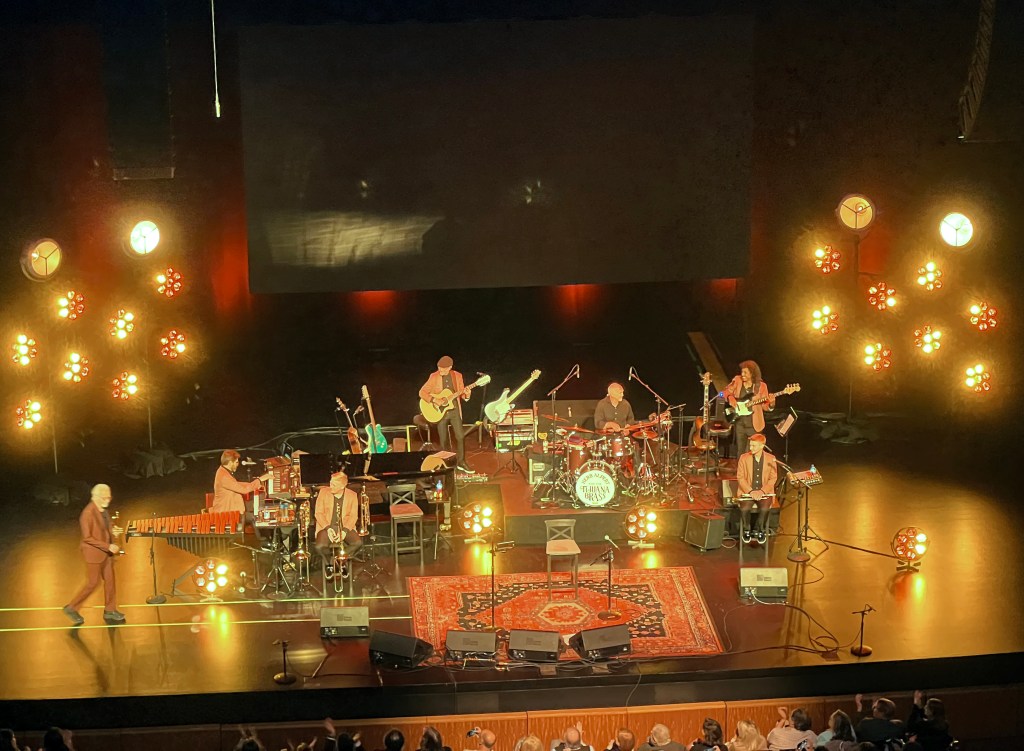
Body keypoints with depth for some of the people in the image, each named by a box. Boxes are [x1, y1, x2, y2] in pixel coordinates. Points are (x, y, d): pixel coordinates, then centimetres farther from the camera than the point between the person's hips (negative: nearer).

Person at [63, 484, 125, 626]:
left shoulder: (103, 510, 5)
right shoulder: (88, 513, -21)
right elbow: (87, 538, -21)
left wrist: (112, 531, -1)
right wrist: (107, 546, -23)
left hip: (106, 552, 8)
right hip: (94, 553, -8)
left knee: (110, 580, 10)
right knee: (92, 583, 0)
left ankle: (110, 611, 20)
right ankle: (71, 608, 14)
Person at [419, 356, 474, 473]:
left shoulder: (457, 376, 0)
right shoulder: (434, 377, -7)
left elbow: (462, 393, 4)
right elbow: (422, 392, -7)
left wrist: (466, 394, -18)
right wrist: (434, 399, -20)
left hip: (454, 410, 2)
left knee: (460, 436, -3)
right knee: (444, 440, 4)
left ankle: (461, 462, 9)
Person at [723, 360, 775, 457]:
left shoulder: (761, 386, -5)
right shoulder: (737, 381, 0)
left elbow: (765, 405, -3)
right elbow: (726, 391, 11)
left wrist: (771, 403, -24)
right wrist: (731, 399, -9)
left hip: (754, 424, -2)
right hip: (739, 422, 2)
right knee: (740, 451, 8)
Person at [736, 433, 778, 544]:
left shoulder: (771, 459, 1)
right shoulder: (744, 458, 0)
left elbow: (773, 478, 0)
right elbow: (740, 477, -2)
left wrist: (762, 491, -15)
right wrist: (751, 491, -15)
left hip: (765, 493, 0)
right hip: (747, 492, 0)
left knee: (765, 509, -30)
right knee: (744, 509, -29)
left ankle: (758, 530, -3)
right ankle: (747, 530, -1)